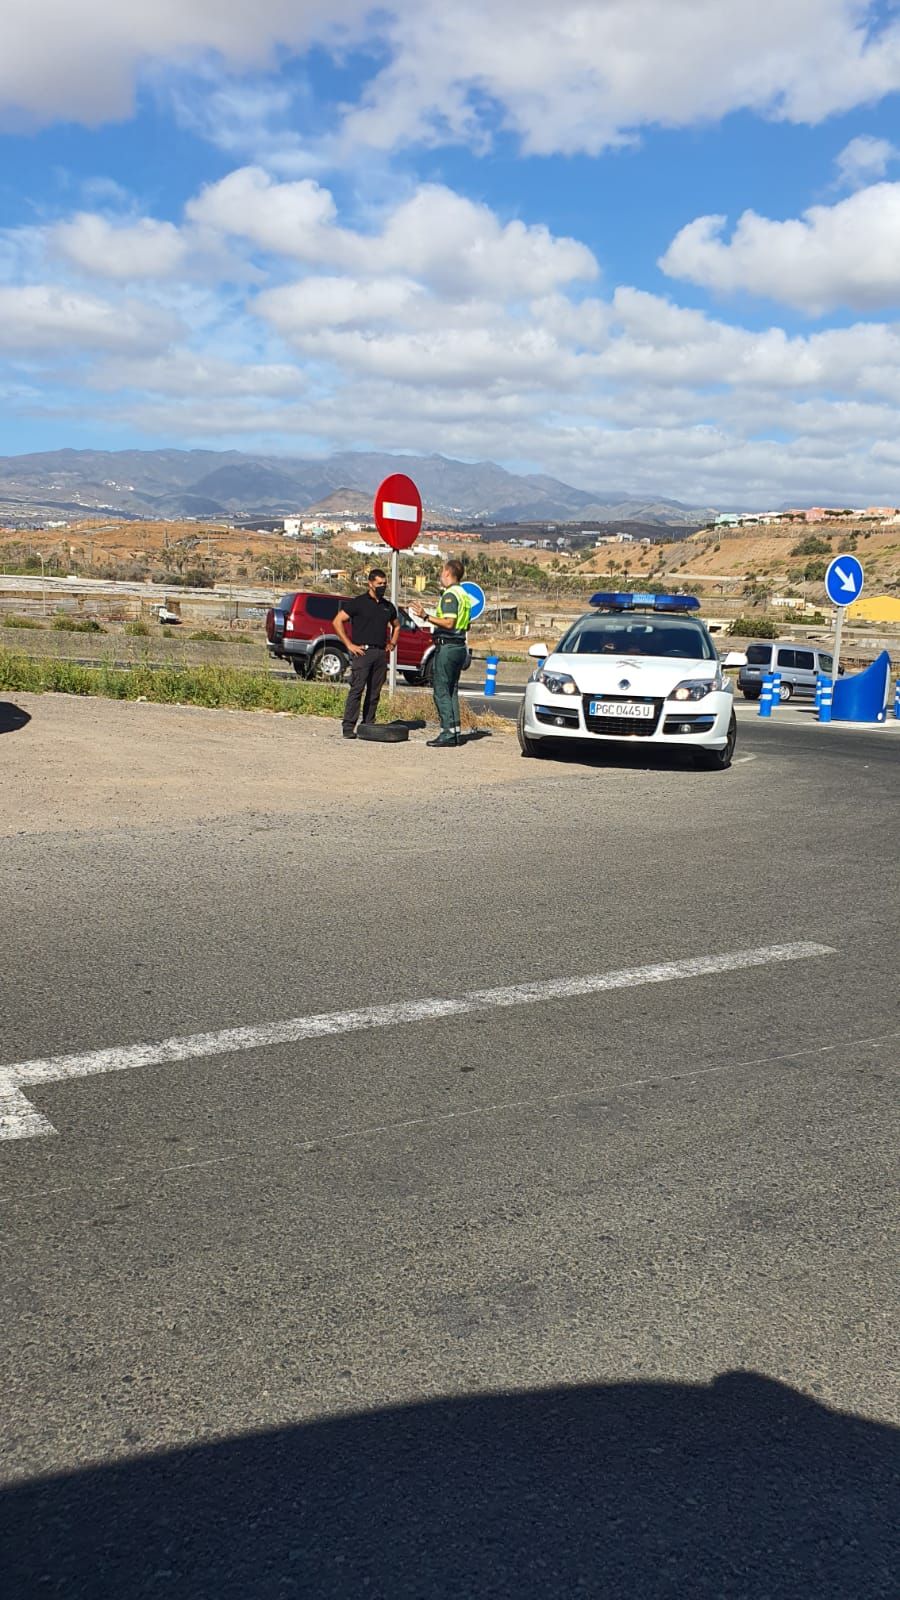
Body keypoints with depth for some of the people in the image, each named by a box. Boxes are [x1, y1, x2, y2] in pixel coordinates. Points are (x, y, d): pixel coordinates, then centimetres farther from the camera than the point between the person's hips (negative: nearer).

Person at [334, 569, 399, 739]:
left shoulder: (388, 606, 17)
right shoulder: (358, 603, -1)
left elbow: (396, 625, 34)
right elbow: (337, 621, -4)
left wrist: (392, 643, 17)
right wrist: (349, 644, -9)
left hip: (381, 654, 6)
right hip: (363, 652, -6)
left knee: (374, 693, 6)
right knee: (357, 690, -11)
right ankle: (348, 728, -11)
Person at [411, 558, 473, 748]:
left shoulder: (450, 595, -13)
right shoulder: (464, 595, 16)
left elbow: (448, 623, -22)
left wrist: (426, 616, -20)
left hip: (447, 646, -9)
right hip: (459, 646, 10)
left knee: (442, 691, -7)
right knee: (452, 691, 13)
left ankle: (448, 733, -10)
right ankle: (456, 731, 12)